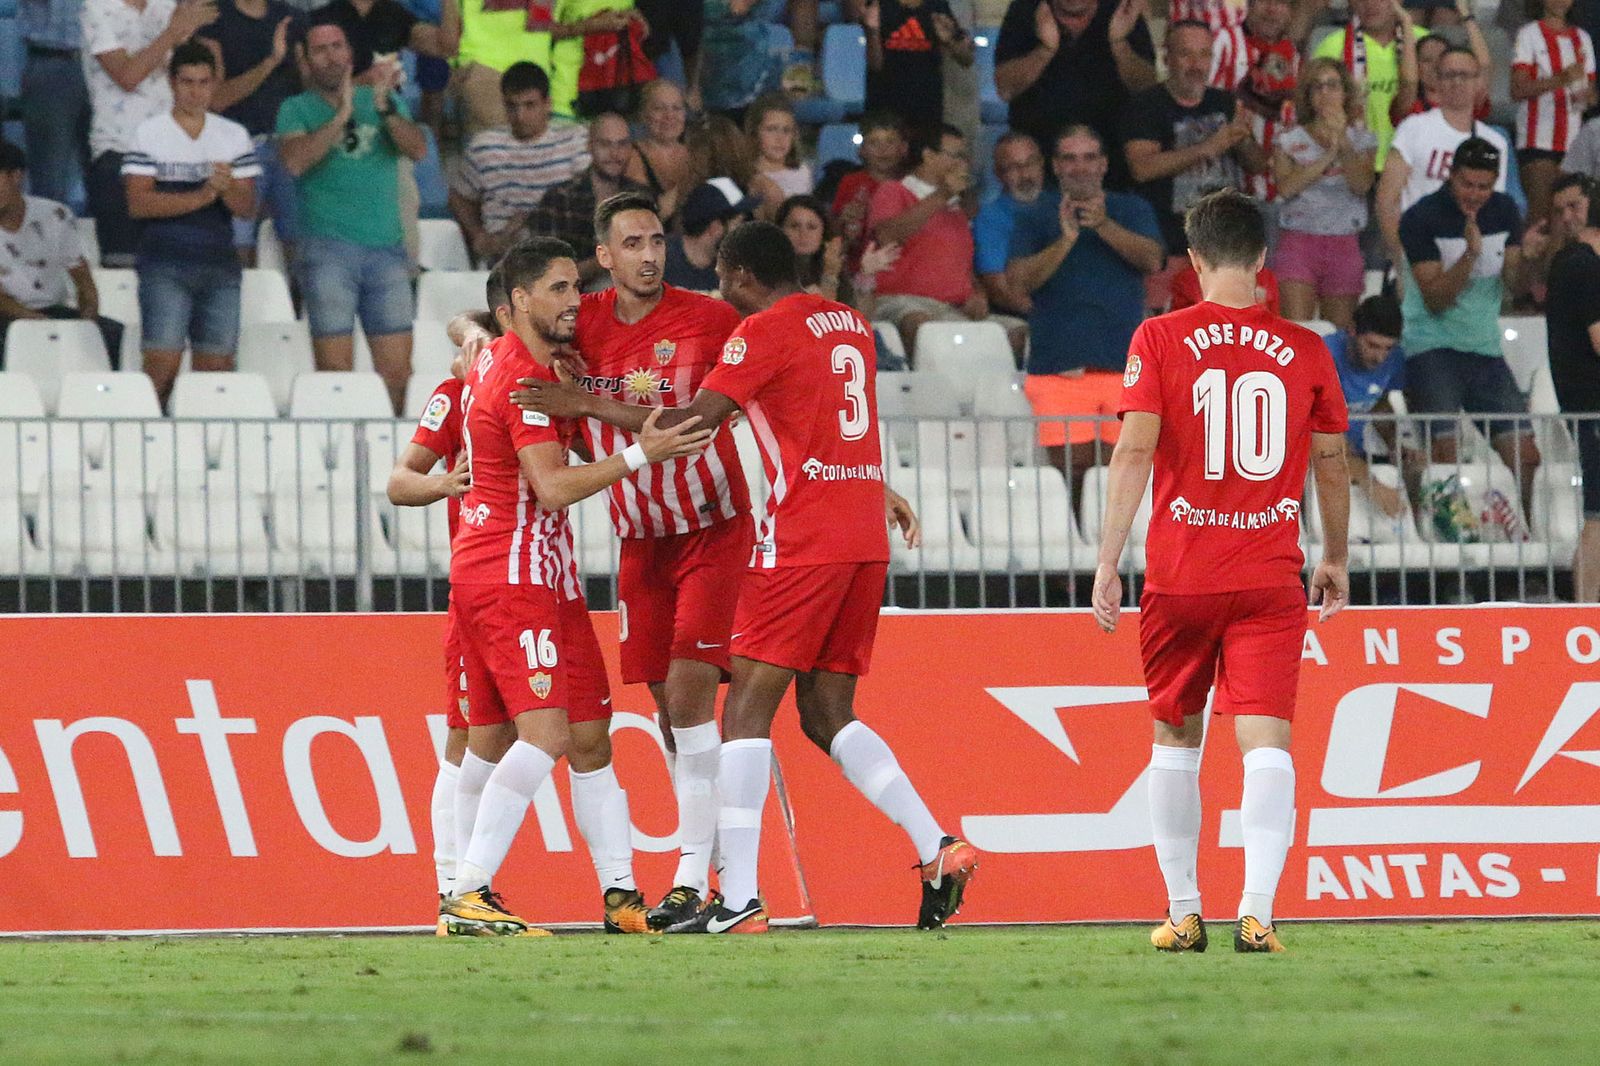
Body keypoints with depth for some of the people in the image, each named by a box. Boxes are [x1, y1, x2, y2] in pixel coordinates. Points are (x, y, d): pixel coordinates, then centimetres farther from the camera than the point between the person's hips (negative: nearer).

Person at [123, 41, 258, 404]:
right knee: (164, 365, -13)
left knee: (216, 367, -1)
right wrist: (202, 196, -16)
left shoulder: (234, 136, 12)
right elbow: (139, 203, -7)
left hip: (220, 265, 3)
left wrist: (227, 189, -15)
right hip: (165, 267, -3)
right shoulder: (149, 133, 3)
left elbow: (248, 208, 7)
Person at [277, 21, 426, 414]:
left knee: (397, 368, -2)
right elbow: (296, 160, -11)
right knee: (335, 368, -8)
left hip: (386, 248, 3)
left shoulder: (384, 100, 15)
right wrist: (340, 117, -17)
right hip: (329, 249, -3)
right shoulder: (296, 110, 8)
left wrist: (386, 108, -16)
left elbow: (418, 149, 0)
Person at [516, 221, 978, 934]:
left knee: (748, 707, -6)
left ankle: (739, 900, -13)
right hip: (866, 540, 8)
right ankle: (938, 848, -1)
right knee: (826, 714, 12)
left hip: (802, 539, -8)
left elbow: (692, 424, -11)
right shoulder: (850, 325, 17)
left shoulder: (764, 331, -7)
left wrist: (589, 404, -7)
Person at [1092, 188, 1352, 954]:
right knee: (1266, 741, -6)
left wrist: (1107, 562, -8)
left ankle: (1183, 912, 19)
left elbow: (1134, 451, -9)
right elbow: (1332, 465, 11)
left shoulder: (1159, 340, -2)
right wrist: (1336, 559, 25)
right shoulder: (1304, 351, 3)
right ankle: (1256, 911, -22)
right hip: (1271, 577, 0)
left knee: (1176, 738, 16)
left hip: (1179, 576, 0)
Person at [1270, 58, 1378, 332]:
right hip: (1298, 240, -2)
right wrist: (1328, 155, -12)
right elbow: (1286, 186, -9)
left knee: (1339, 330, 4)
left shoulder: (1361, 139, 10)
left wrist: (1343, 142, -17)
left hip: (1344, 244, 2)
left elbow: (1362, 185, -7)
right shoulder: (1290, 141, 7)